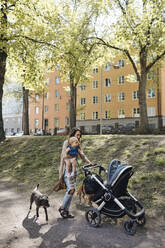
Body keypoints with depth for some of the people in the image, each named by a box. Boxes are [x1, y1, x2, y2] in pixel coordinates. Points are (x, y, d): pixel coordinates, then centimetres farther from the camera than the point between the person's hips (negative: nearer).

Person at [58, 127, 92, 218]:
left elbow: (82, 155, 11)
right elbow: (64, 156, -12)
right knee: (71, 189, -14)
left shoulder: (77, 144, 13)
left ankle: (66, 211, 18)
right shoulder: (66, 142, -8)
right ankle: (62, 207, 5)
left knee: (70, 190, 8)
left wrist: (89, 162, -6)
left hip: (73, 168, 7)